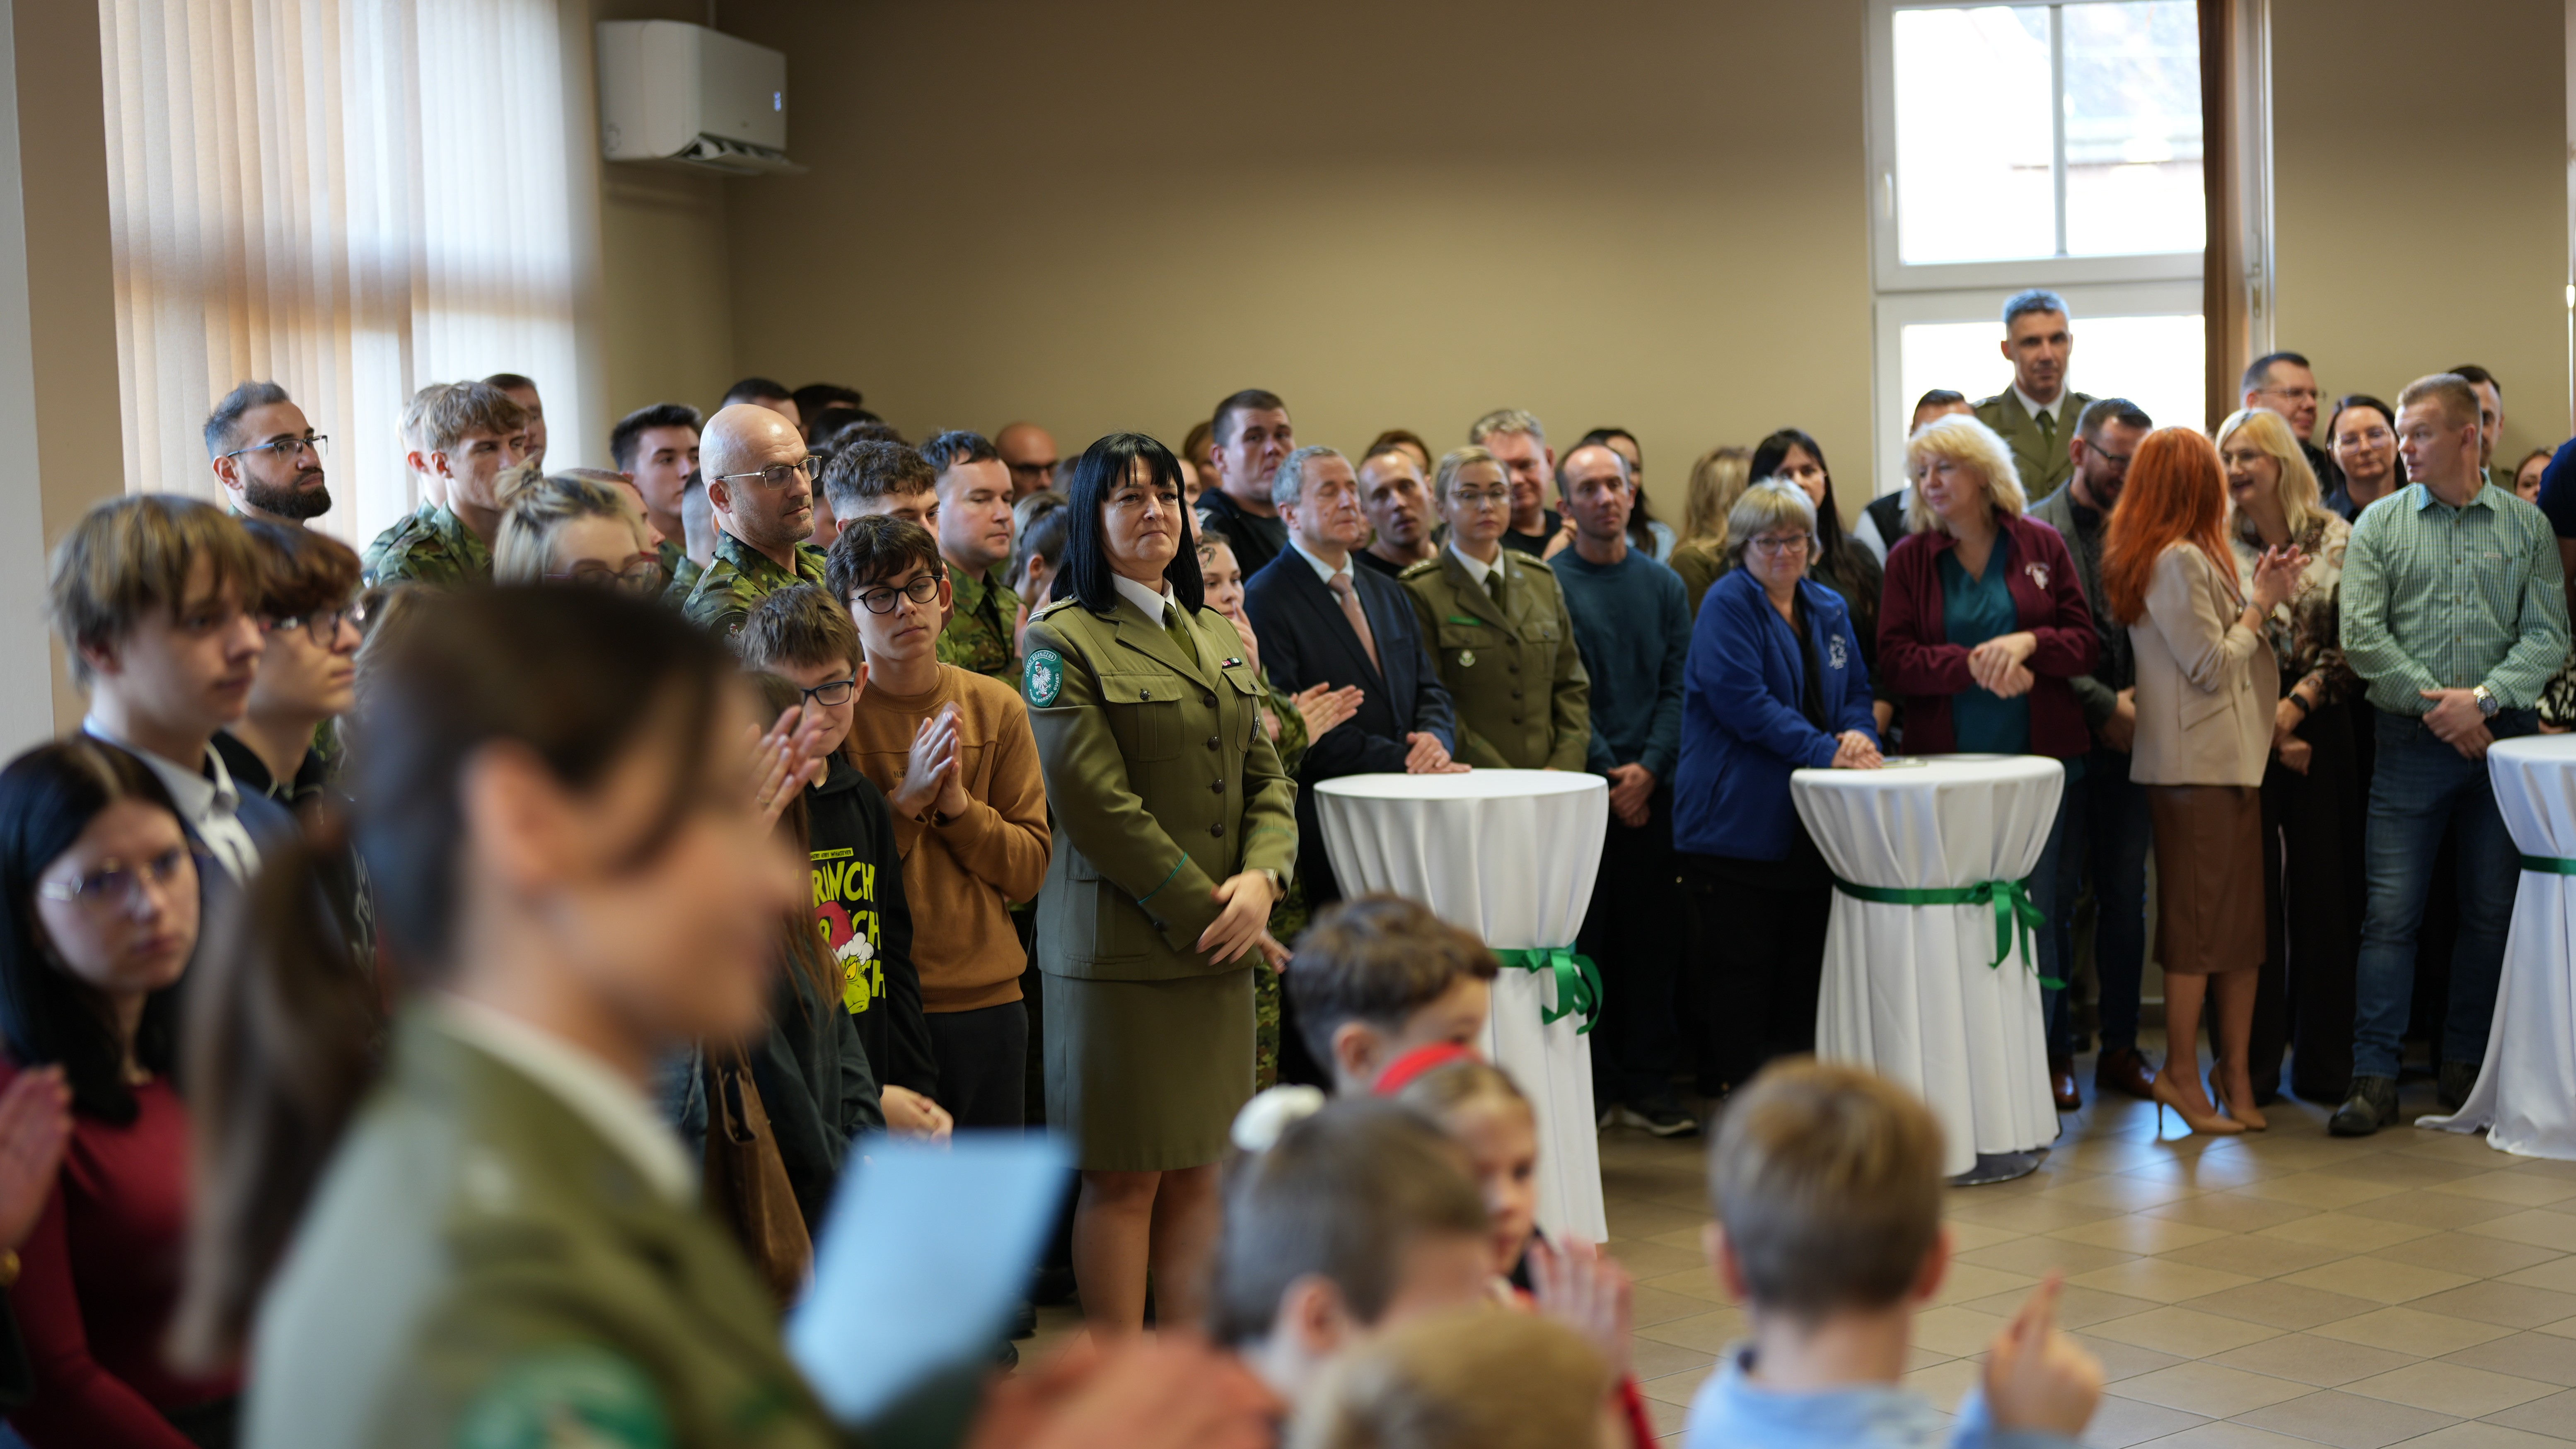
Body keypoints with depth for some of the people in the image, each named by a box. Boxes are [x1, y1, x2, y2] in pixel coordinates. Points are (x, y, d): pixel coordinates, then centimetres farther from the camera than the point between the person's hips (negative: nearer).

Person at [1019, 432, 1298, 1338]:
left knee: (1200, 1167, 10)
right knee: (1124, 1177, -2)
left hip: (1223, 946, 6)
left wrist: (1260, 878, -6)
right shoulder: (1063, 640, -5)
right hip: (1119, 943, -6)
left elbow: (1266, 777, 14)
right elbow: (1094, 802, -13)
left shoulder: (1219, 641, 17)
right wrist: (1200, 908, -14)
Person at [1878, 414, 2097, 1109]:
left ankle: (2049, 1055, 12)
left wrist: (2028, 642, -15)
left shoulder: (2042, 545, 6)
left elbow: (2086, 645, 4)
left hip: (2039, 760, 0)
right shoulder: (1908, 559, 5)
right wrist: (1972, 665, -18)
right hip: (1946, 761, 0)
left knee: (2040, 906, 1)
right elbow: (1895, 661, -4)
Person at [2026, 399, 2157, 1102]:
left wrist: (2140, 699, -5)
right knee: (2058, 898, -1)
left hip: (2130, 736, 4)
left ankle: (2120, 1050, 16)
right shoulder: (2037, 530, -4)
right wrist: (2105, 706, -12)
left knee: (2126, 897, 8)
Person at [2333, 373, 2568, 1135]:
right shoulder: (2379, 525, 5)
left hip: (2502, 740, 1)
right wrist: (2436, 703, -11)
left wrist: (2484, 698, -14)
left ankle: (2465, 1065, 19)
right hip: (2413, 742, -1)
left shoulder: (2527, 527, 7)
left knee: (2491, 912, 7)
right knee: (2390, 911, -5)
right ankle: (2375, 1078, -3)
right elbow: (2362, 636, -3)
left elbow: (2548, 636, 0)